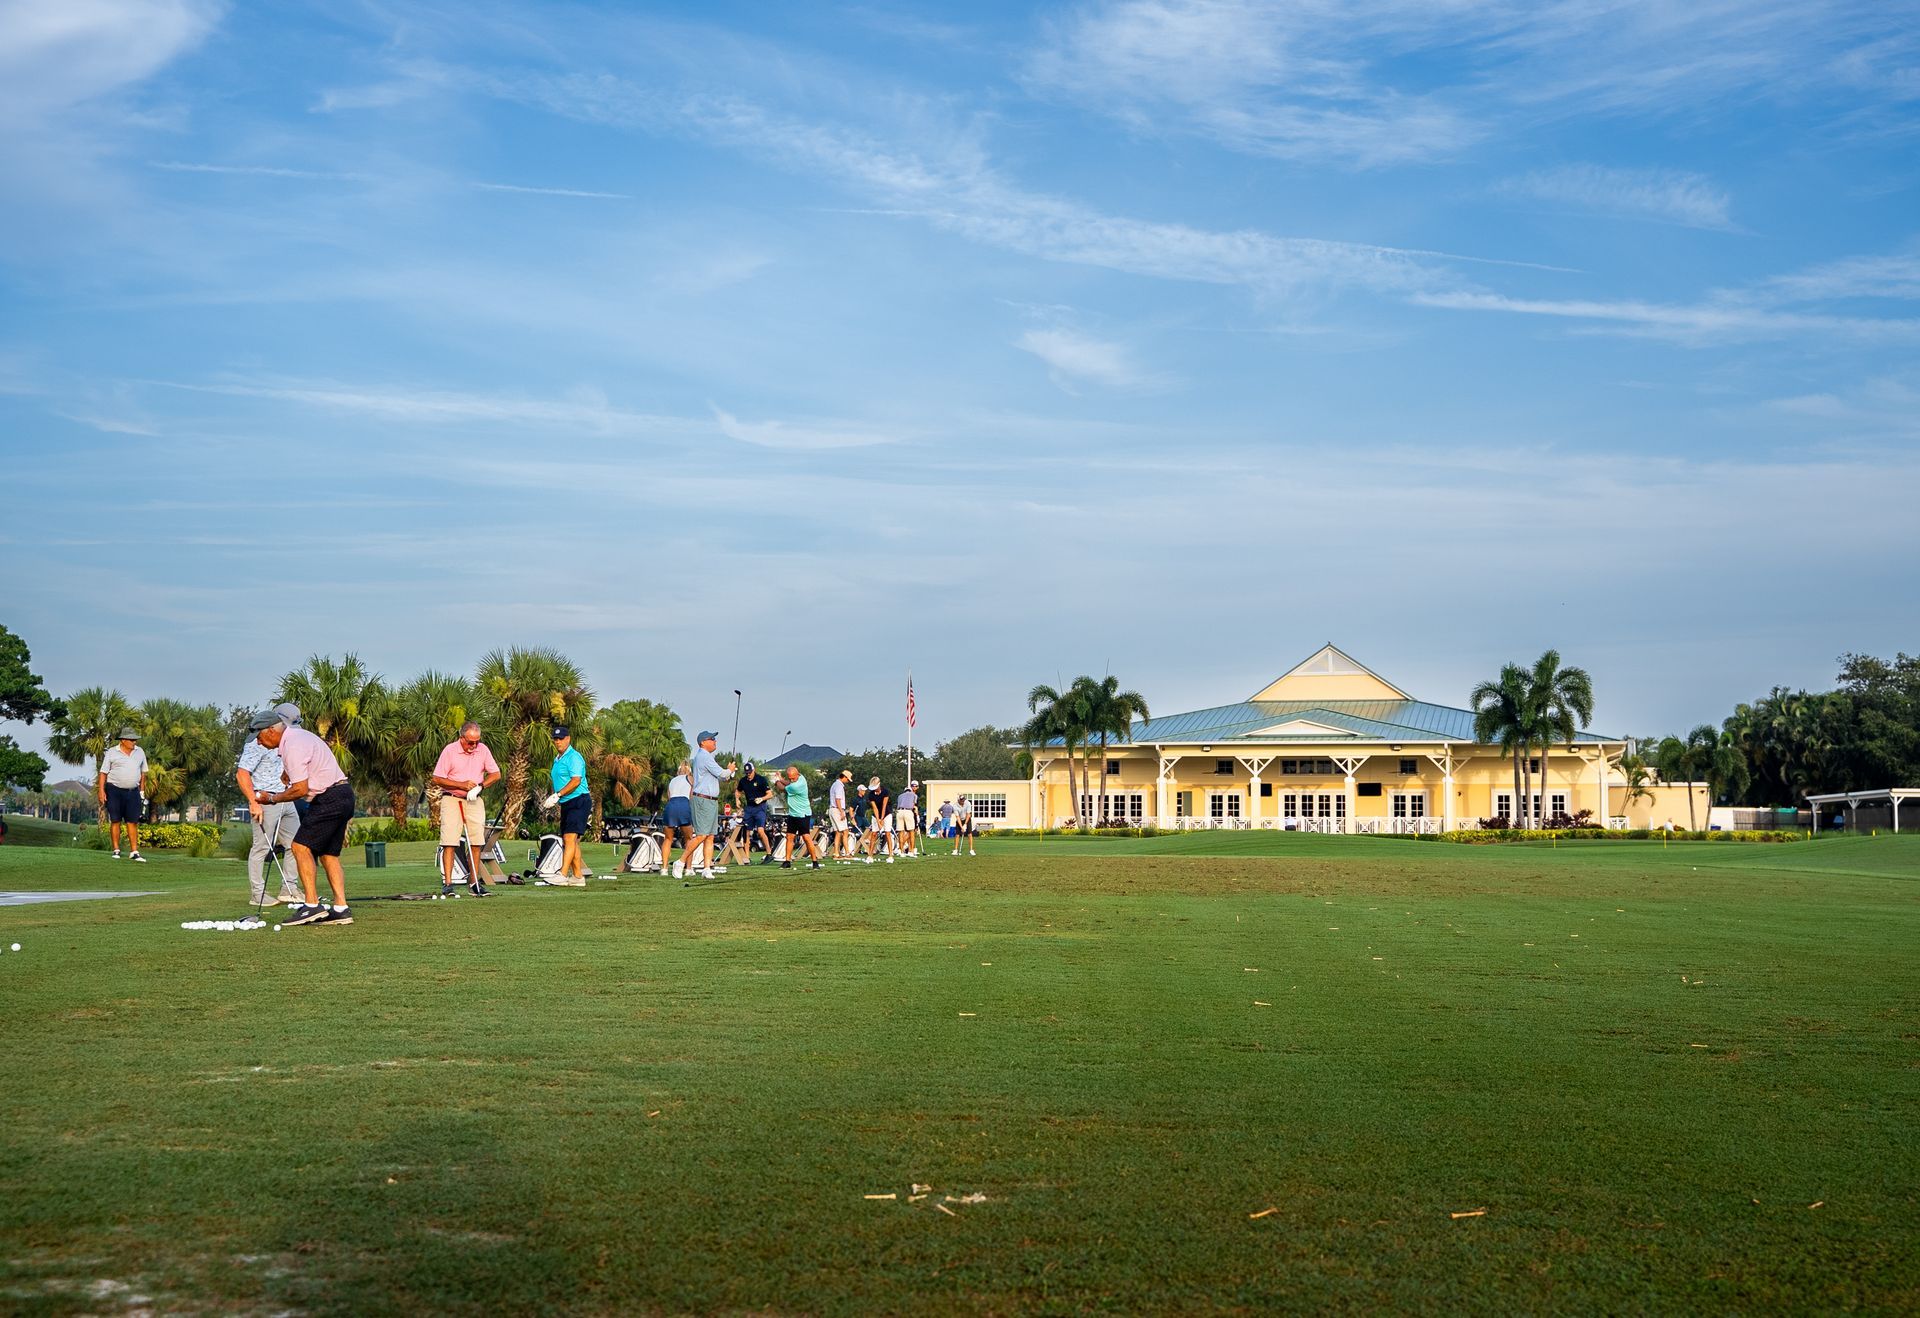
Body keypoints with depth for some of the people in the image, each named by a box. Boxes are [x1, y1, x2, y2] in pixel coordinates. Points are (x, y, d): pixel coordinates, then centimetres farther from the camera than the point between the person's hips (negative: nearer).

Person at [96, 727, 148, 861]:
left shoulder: (140, 752, 10)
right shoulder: (112, 752, -1)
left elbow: (143, 772, 16)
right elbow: (103, 772, -2)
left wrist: (142, 790, 12)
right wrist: (101, 790, -9)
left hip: (133, 792, 3)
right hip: (114, 790, -3)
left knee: (133, 822, -1)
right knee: (115, 821, 1)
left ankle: (134, 852, -1)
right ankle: (116, 850, 8)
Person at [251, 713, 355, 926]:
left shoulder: (293, 746, -16)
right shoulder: (296, 736, 16)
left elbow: (300, 789, -17)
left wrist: (272, 798, -4)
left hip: (330, 797, -10)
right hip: (343, 795, 10)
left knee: (301, 846, -10)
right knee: (328, 853, 9)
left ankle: (312, 905, -14)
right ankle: (341, 909, 3)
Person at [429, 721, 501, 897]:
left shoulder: (482, 749, 2)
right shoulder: (449, 750, -9)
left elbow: (495, 774, 5)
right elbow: (437, 779, -9)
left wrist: (479, 786, -11)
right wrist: (462, 785, -16)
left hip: (474, 801, 3)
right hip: (451, 798, -3)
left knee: (476, 842, 0)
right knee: (449, 841, -11)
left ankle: (474, 883, 6)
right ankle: (447, 883, -12)